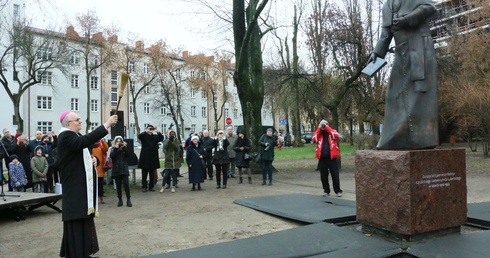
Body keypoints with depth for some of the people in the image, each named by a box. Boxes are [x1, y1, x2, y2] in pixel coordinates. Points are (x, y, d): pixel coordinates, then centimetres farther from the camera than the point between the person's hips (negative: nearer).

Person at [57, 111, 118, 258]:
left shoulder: (75, 135, 15)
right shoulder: (66, 136, -16)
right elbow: (84, 141, -37)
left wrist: (92, 159, 2)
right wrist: (106, 124, -37)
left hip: (83, 185, 10)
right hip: (75, 187, -10)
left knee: (85, 219, 17)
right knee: (77, 222, -5)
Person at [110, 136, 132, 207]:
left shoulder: (124, 148, 7)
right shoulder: (113, 149, 6)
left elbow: (129, 155, -7)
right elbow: (111, 156, -11)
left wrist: (125, 148, -15)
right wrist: (116, 148, -17)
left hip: (124, 169, -1)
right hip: (116, 170, 1)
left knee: (126, 184, -7)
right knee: (118, 185, 5)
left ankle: (128, 200, -1)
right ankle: (120, 200, 14)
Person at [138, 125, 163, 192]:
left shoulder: (155, 136, 7)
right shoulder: (144, 136, 2)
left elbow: (161, 138, -10)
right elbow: (139, 136, -19)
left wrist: (157, 132, -26)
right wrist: (146, 132, -34)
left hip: (153, 158, 2)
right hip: (145, 157, -2)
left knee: (152, 174, 7)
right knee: (144, 174, 2)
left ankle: (151, 186, 15)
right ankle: (144, 187, 9)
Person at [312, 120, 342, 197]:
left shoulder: (332, 131, 6)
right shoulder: (318, 133, 11)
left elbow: (336, 135, -16)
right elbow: (314, 139, -9)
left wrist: (327, 127, -10)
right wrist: (319, 128, -6)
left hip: (332, 157, -2)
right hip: (322, 158, 2)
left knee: (335, 175, 1)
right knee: (323, 176, 7)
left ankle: (338, 191, 10)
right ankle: (326, 190, 19)